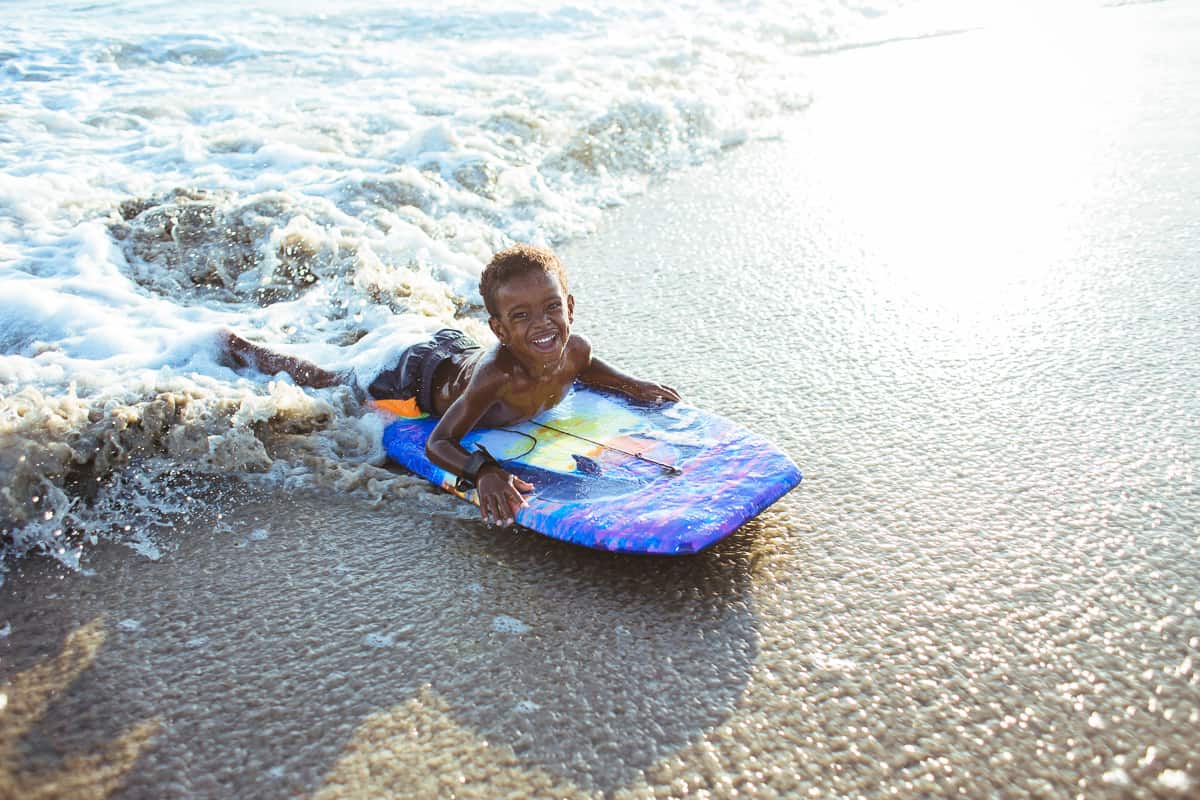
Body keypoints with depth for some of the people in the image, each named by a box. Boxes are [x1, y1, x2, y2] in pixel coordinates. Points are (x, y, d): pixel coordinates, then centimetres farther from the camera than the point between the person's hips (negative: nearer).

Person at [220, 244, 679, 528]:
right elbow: (438, 442, -40)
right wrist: (482, 470, -59)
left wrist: (629, 385, -12)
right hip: (422, 377, -5)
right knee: (327, 384, 18)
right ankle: (235, 345, 41)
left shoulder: (576, 350, -26)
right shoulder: (495, 375, -46)